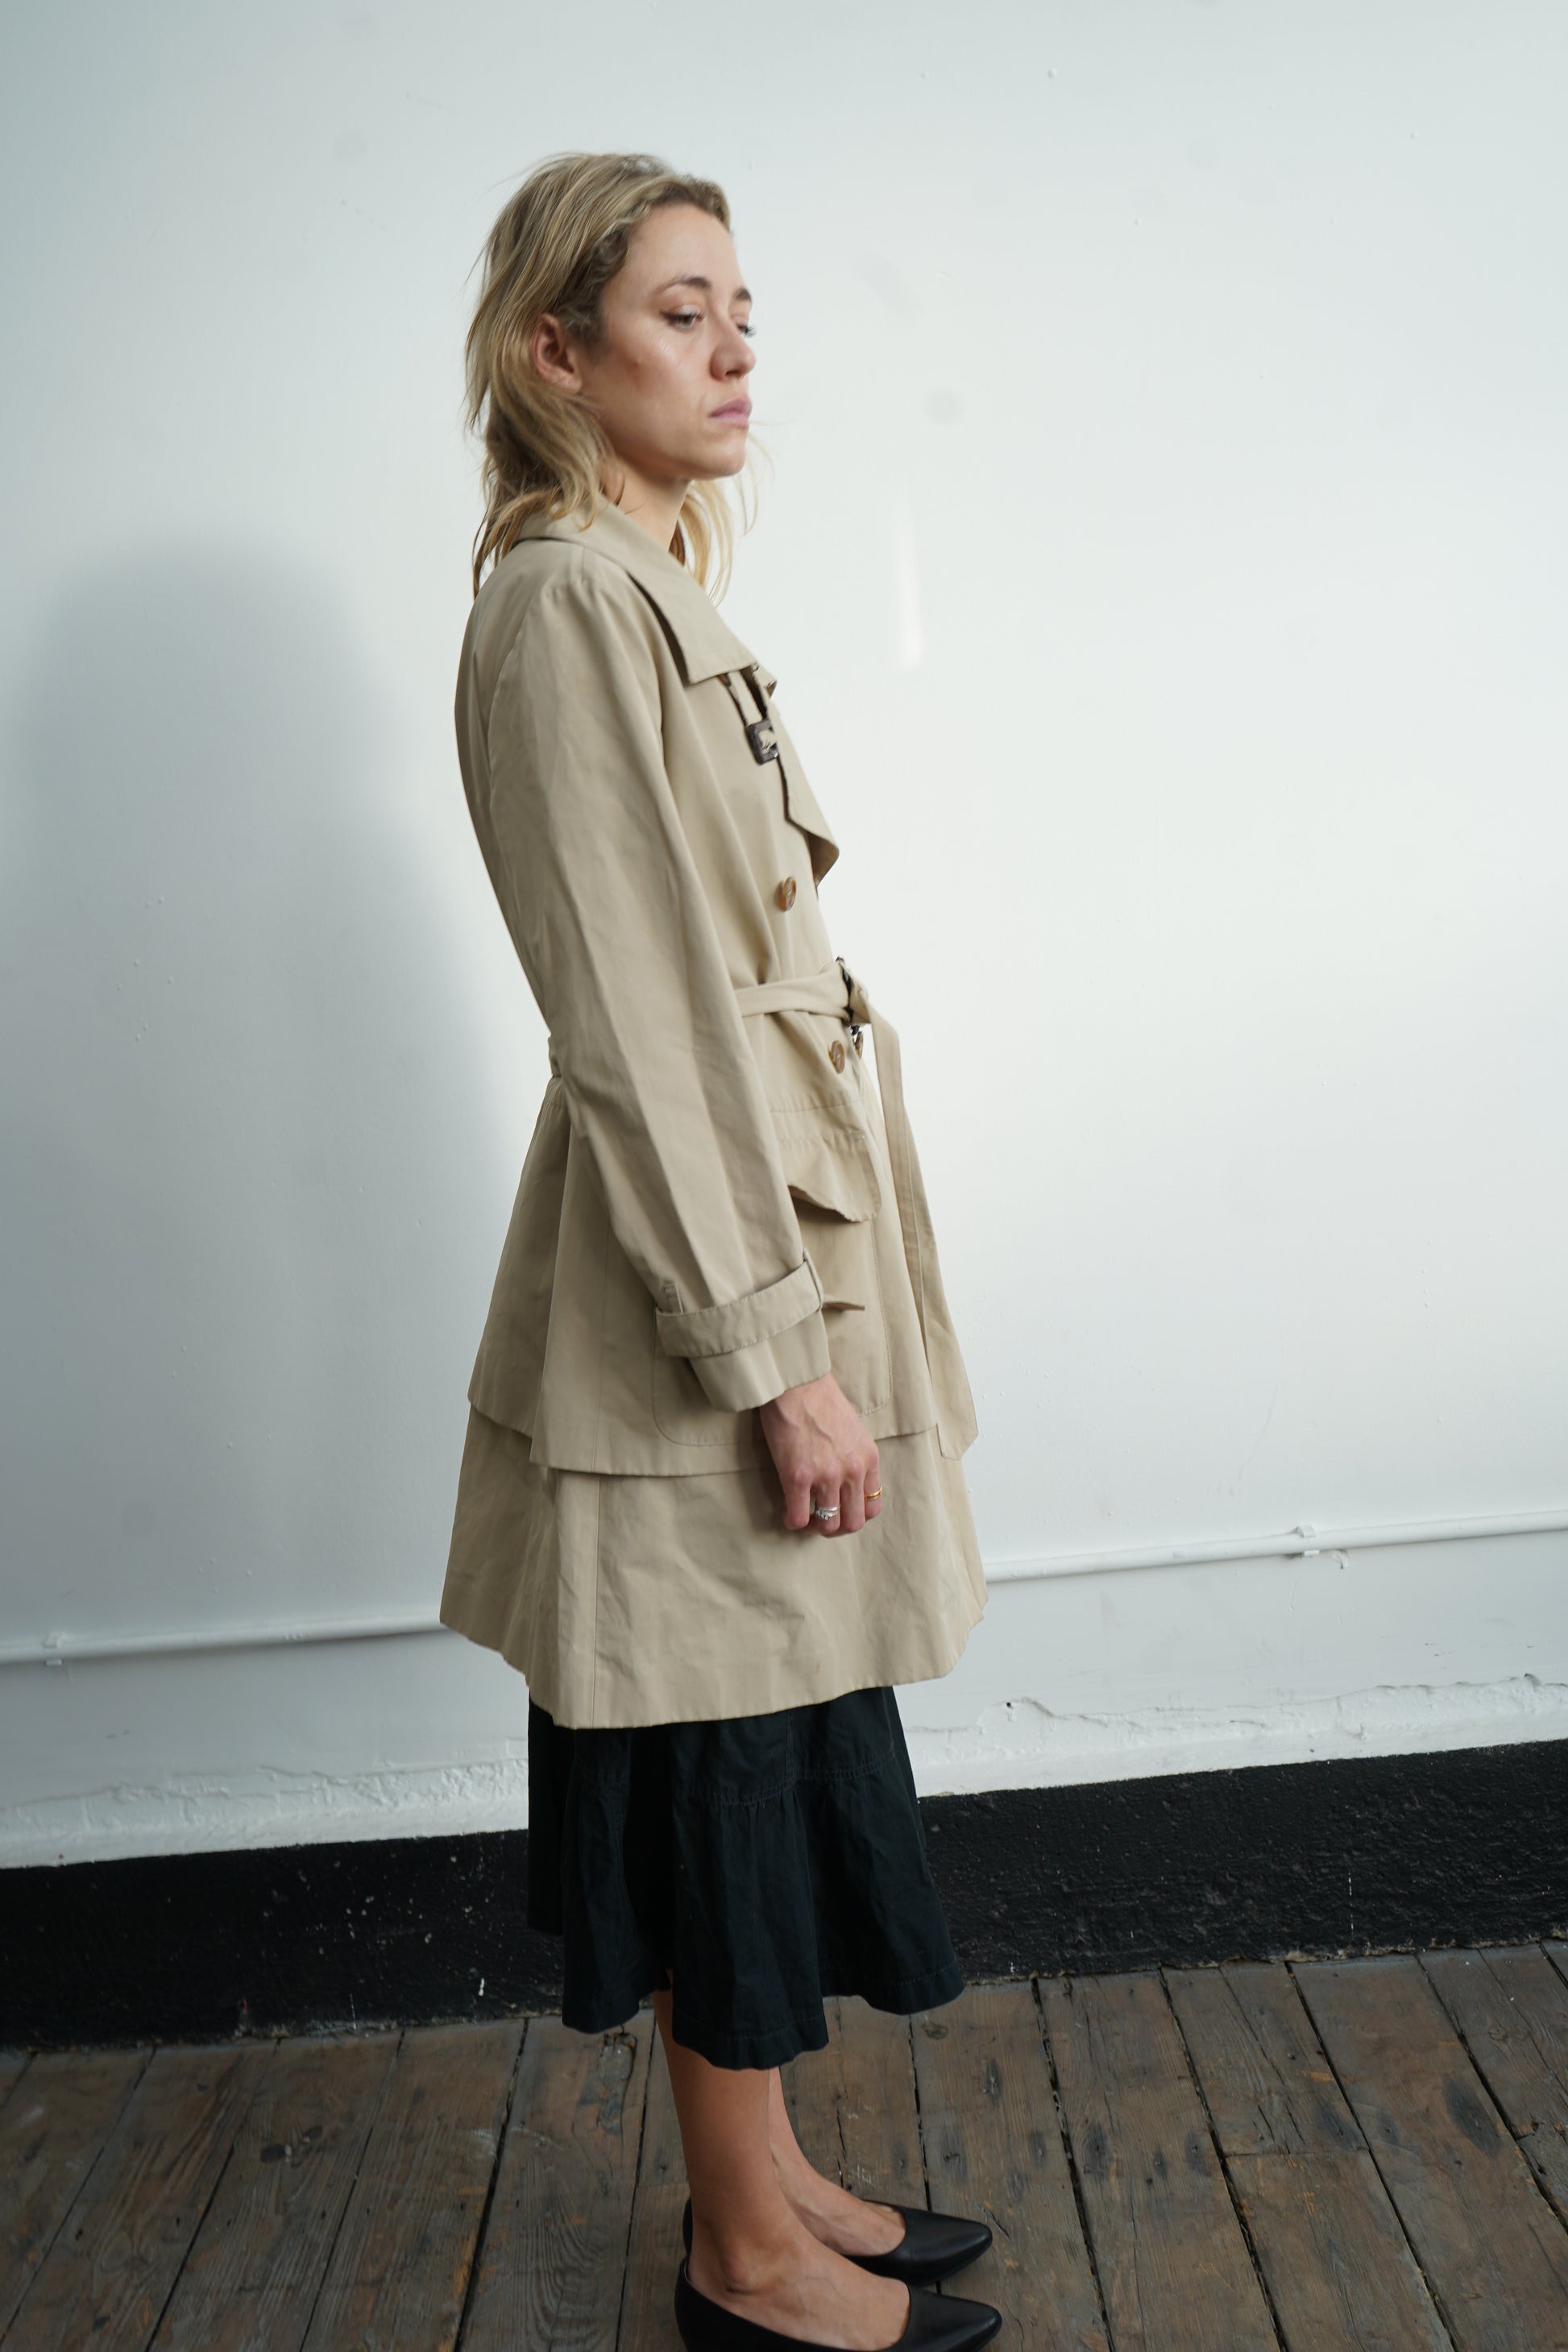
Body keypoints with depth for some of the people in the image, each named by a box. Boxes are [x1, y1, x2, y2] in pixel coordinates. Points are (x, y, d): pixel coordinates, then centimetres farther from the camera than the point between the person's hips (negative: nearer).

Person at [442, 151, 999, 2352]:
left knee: (776, 1769, 18)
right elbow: (633, 1025, -20)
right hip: (706, 1276, -9)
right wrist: (775, 1355, -19)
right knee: (738, 1777, 5)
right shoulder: (567, 602, -14)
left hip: (774, 1239, 9)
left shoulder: (654, 586, 15)